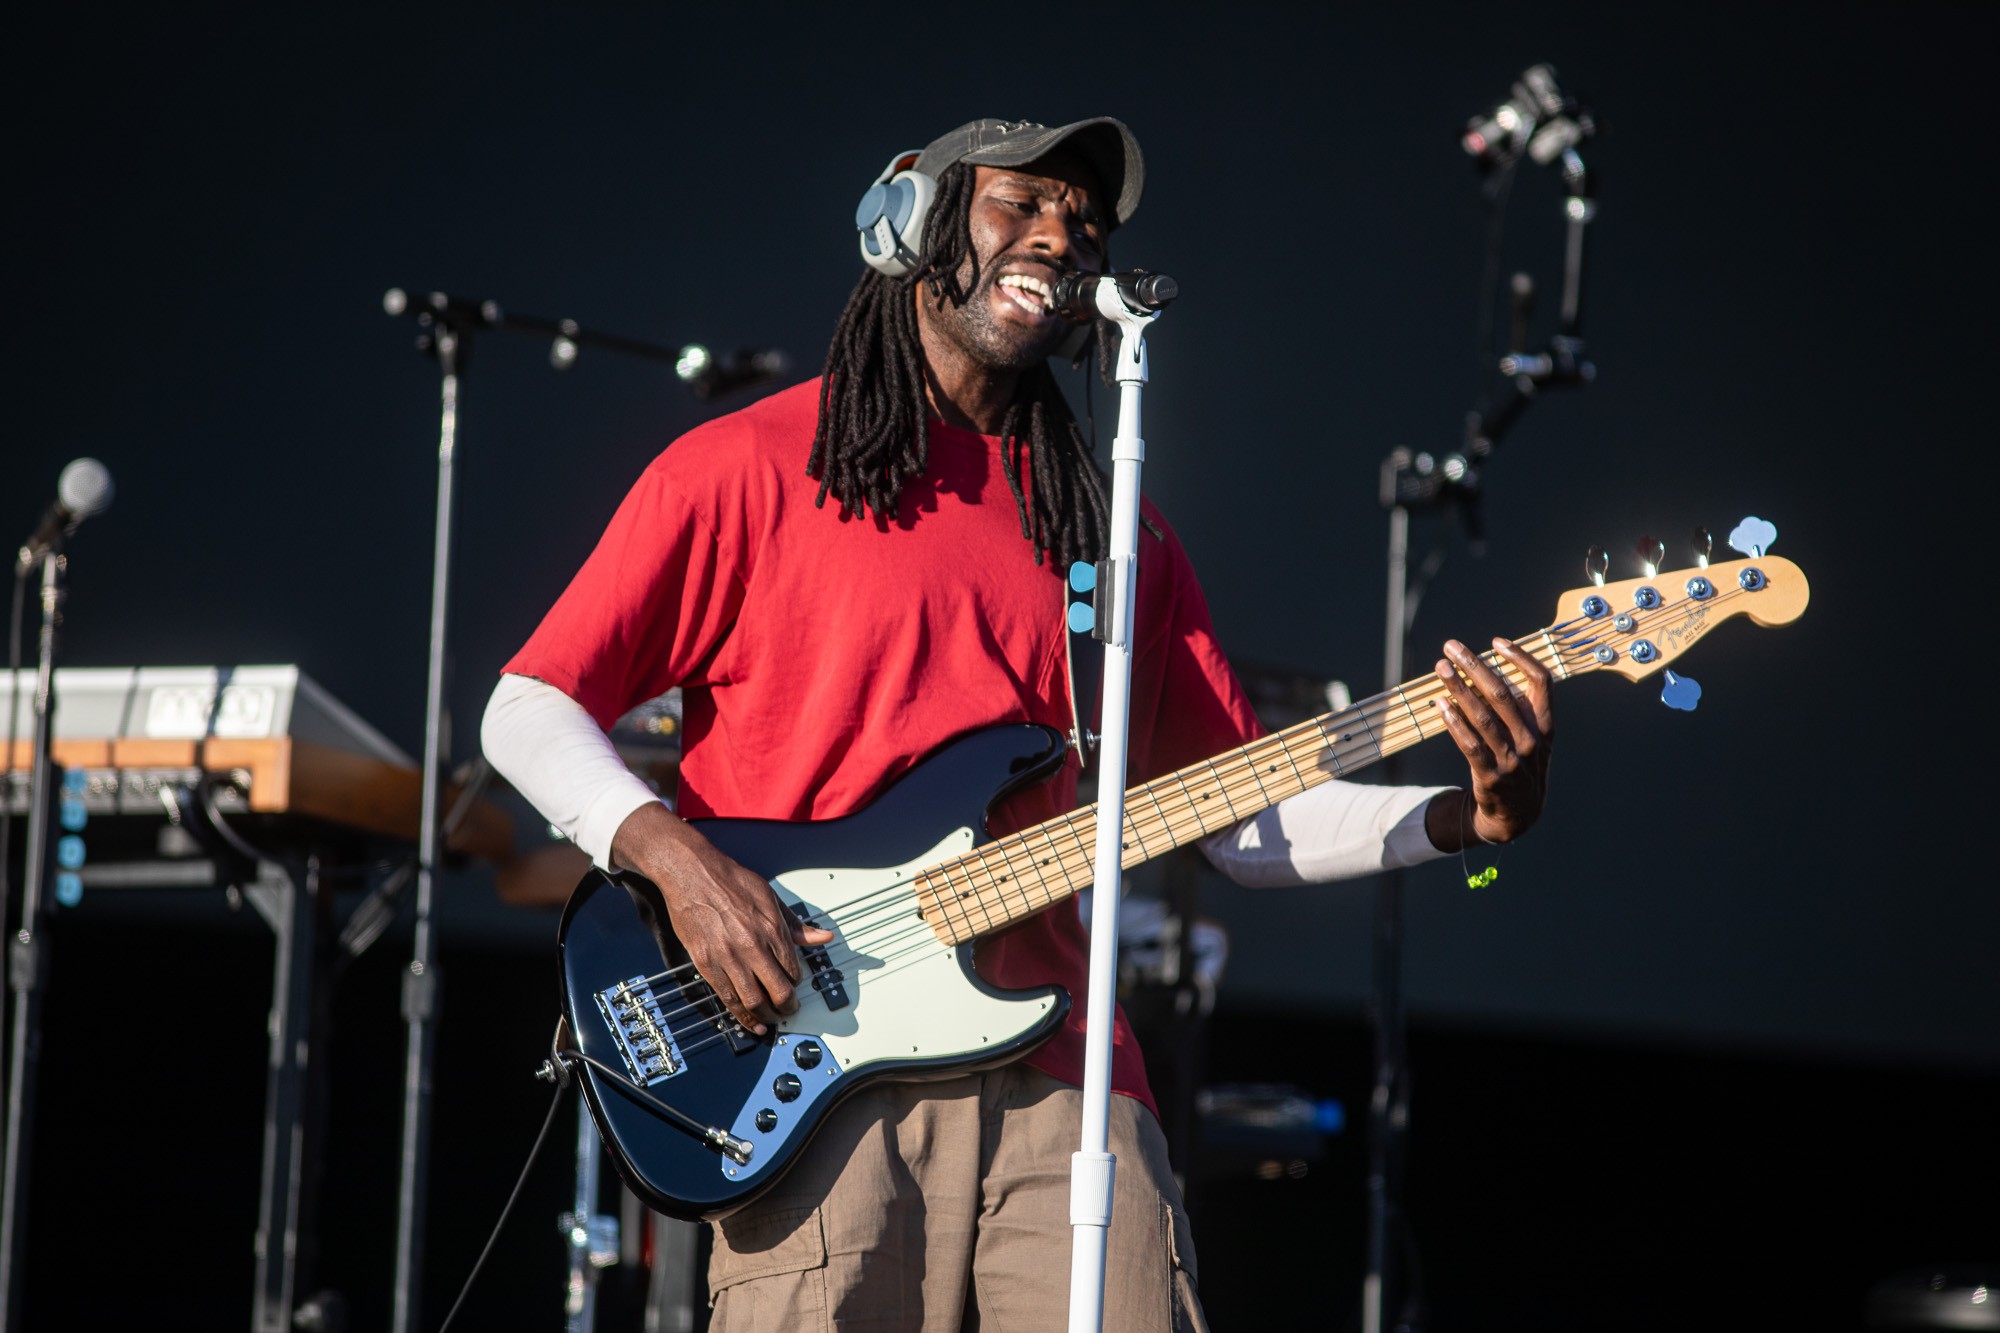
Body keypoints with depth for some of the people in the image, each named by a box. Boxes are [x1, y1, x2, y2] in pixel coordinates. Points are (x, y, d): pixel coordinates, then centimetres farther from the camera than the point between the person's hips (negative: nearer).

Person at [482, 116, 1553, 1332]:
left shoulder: (1116, 532, 20)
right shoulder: (745, 470, 6)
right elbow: (529, 711, 4)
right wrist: (675, 859, -12)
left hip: (1060, 1086, 3)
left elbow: (1243, 816, 18)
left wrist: (1469, 819, 2)